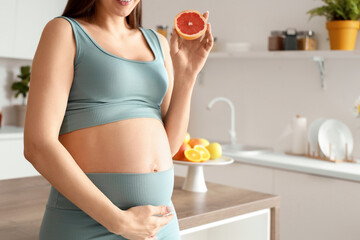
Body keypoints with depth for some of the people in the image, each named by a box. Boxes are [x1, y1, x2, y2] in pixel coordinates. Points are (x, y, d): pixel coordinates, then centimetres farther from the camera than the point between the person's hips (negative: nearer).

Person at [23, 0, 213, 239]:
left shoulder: (158, 43, 11)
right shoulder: (64, 31, -4)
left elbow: (169, 145, 8)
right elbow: (38, 145, -14)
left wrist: (187, 73, -3)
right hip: (87, 221, -5)